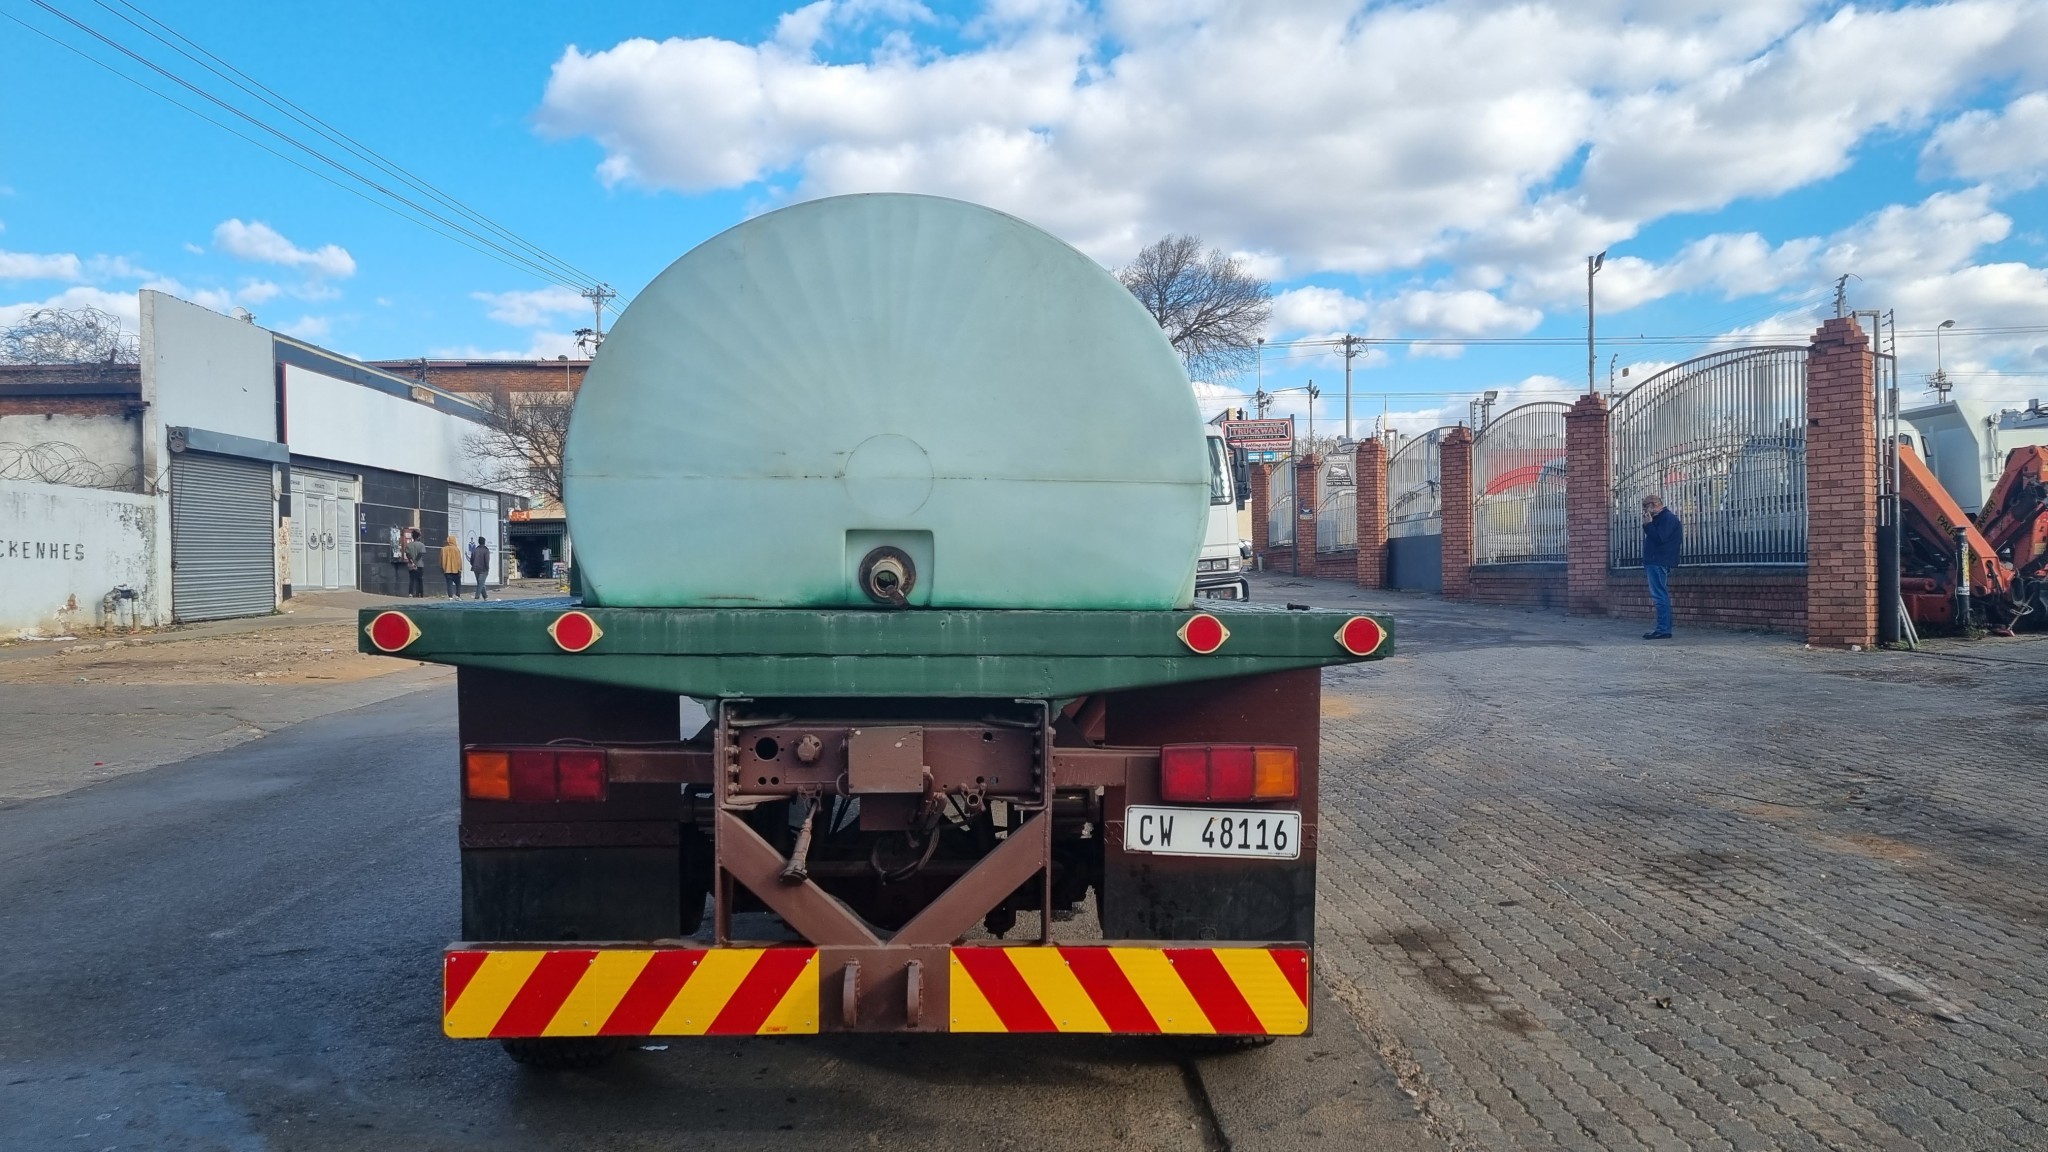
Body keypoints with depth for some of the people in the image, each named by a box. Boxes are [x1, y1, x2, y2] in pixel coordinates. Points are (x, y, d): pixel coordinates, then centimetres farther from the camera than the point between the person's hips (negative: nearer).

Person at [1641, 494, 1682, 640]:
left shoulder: (1668, 518, -10)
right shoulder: (1660, 518, 21)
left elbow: (1659, 538, -20)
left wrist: (1648, 524, -11)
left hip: (1659, 563, -11)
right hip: (1655, 562, 11)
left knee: (1660, 596, -12)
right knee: (1661, 596, 10)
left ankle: (1663, 629, -14)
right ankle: (1664, 628, 13)